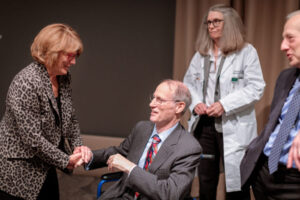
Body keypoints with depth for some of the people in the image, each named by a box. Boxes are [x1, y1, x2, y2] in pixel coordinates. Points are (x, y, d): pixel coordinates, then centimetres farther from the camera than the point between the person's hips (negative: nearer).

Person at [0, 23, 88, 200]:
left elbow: (70, 118, 14)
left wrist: (78, 145, -2)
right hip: (19, 172, -8)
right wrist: (65, 160, -16)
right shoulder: (26, 83, -24)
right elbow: (33, 139, -25)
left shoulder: (63, 78, 2)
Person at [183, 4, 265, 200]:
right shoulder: (201, 54, 14)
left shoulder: (247, 52, -4)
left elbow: (256, 87, -12)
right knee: (205, 180, 14)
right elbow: (188, 83, 16)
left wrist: (224, 105, -20)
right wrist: (195, 102, -5)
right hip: (203, 124, 5)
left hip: (233, 128, -5)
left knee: (236, 183, 0)